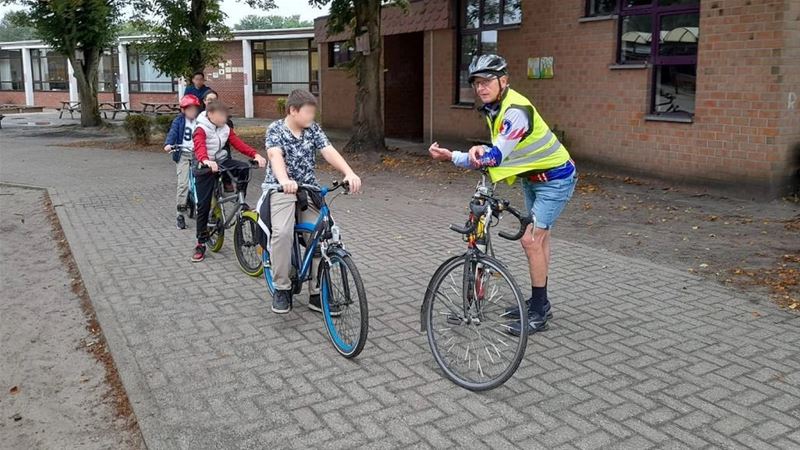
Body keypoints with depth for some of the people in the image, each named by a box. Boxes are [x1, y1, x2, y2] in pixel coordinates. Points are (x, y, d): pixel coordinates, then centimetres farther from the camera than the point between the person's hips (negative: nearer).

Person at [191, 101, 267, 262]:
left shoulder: (225, 128, 3)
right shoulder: (201, 129, -14)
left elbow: (238, 143, -6)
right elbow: (199, 146, -33)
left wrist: (255, 154, -23)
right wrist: (206, 161, -55)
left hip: (222, 161, 5)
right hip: (205, 168, -4)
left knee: (244, 168, -25)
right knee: (203, 205, -4)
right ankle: (201, 243, 6)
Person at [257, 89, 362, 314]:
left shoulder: (313, 129, 5)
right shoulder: (276, 129, -7)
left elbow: (329, 152, -9)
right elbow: (275, 155, -26)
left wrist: (349, 173, -28)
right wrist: (284, 180, -47)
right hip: (281, 189, -4)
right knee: (282, 232, -29)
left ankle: (317, 294, 3)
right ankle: (282, 288, -11)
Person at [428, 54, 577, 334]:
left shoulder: (516, 110, -29)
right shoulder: (493, 107, 0)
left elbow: (497, 156, -33)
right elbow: (499, 149, 3)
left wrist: (452, 157, -39)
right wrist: (481, 149, -21)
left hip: (554, 178, -10)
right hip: (533, 177, 10)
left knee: (531, 240, -12)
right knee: (539, 238, 16)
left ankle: (539, 313, -1)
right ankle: (539, 302, 28)